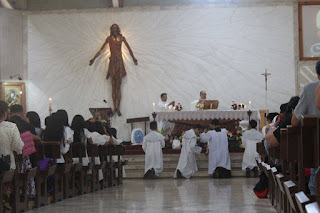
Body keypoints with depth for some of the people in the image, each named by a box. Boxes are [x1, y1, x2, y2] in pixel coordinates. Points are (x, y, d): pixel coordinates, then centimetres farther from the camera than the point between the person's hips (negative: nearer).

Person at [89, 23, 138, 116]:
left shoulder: (121, 38, 6)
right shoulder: (109, 38, 8)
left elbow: (129, 48, 14)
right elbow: (101, 50, 13)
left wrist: (134, 59, 16)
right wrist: (93, 59, 13)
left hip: (119, 62, 0)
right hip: (112, 62, 0)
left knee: (118, 86, -2)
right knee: (113, 86, -2)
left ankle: (118, 108, -4)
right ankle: (114, 107, -2)